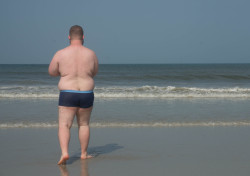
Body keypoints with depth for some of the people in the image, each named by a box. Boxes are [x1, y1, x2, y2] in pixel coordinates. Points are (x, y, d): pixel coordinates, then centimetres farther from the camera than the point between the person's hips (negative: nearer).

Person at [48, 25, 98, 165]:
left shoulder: (61, 54, -6)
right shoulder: (91, 54, -1)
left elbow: (52, 72, 7)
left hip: (67, 95, -2)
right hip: (87, 94, 2)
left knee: (64, 125, 1)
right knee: (84, 124, 18)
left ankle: (64, 152, -18)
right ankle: (84, 154, 26)